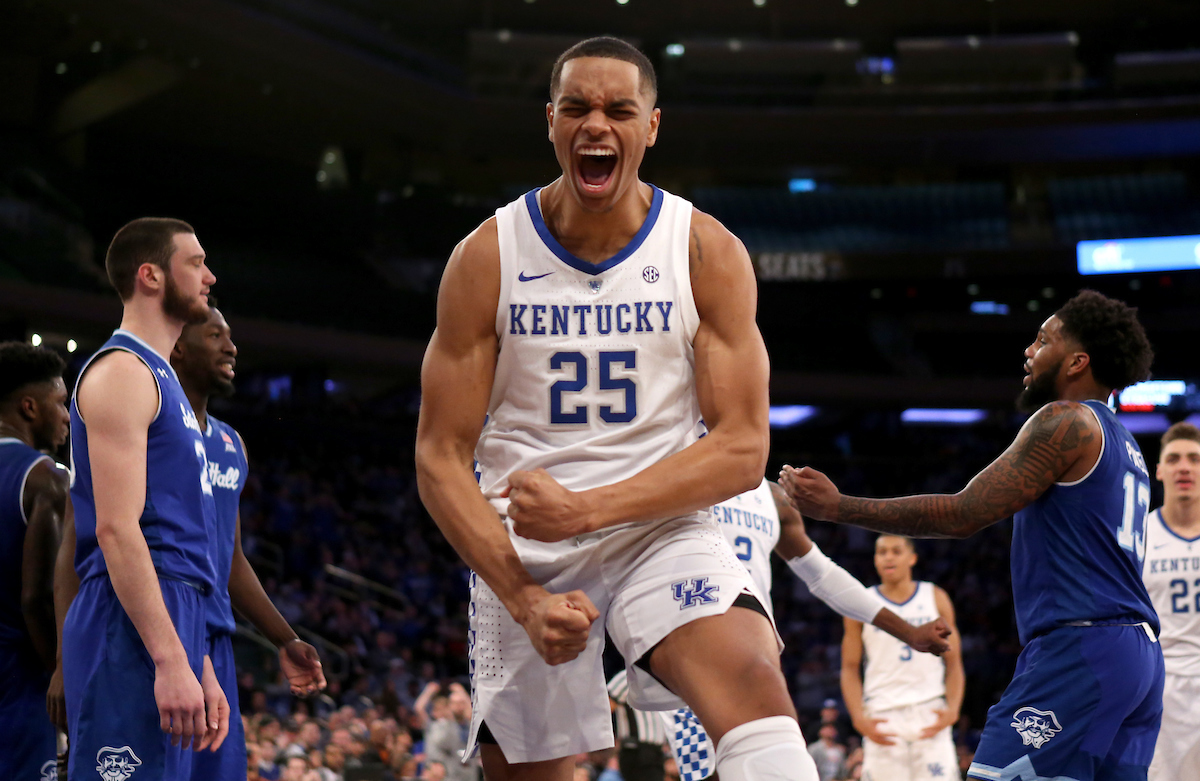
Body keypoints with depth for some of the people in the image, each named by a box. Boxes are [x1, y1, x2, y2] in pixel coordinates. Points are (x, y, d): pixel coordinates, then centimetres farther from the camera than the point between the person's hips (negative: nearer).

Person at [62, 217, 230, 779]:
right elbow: (116, 529, -17)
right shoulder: (122, 372, -7)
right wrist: (171, 660, -23)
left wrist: (201, 667, 22)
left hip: (168, 623, 10)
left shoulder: (159, 378, 24)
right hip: (133, 628, -10)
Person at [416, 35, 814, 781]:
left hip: (662, 528, -1)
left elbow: (742, 449, -9)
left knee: (755, 684, -29)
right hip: (520, 550, 1)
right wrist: (524, 597, -16)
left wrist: (585, 509, -20)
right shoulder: (486, 258, -4)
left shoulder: (708, 252, -5)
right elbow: (440, 458, -4)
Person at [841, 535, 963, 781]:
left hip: (929, 715, 0)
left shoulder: (936, 598, 9)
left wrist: (952, 710, -8)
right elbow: (850, 669, 7)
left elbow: (954, 664, 9)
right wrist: (859, 719, -8)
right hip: (882, 719, 0)